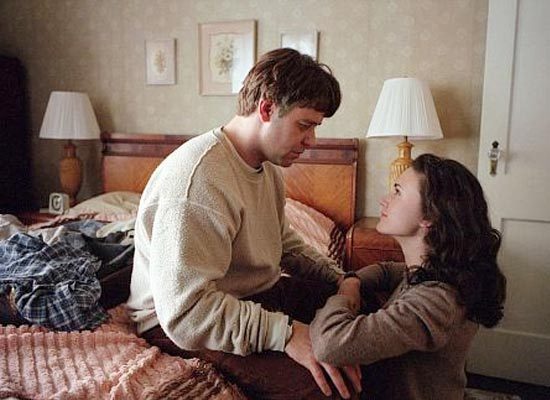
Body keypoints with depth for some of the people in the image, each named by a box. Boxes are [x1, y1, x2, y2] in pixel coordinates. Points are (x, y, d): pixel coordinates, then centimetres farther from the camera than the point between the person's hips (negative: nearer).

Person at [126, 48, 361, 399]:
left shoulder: (268, 165, 5)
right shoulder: (199, 180, -28)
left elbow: (282, 240, 17)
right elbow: (184, 311, -31)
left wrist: (339, 278, 4)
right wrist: (285, 332, -33)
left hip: (256, 293, 9)